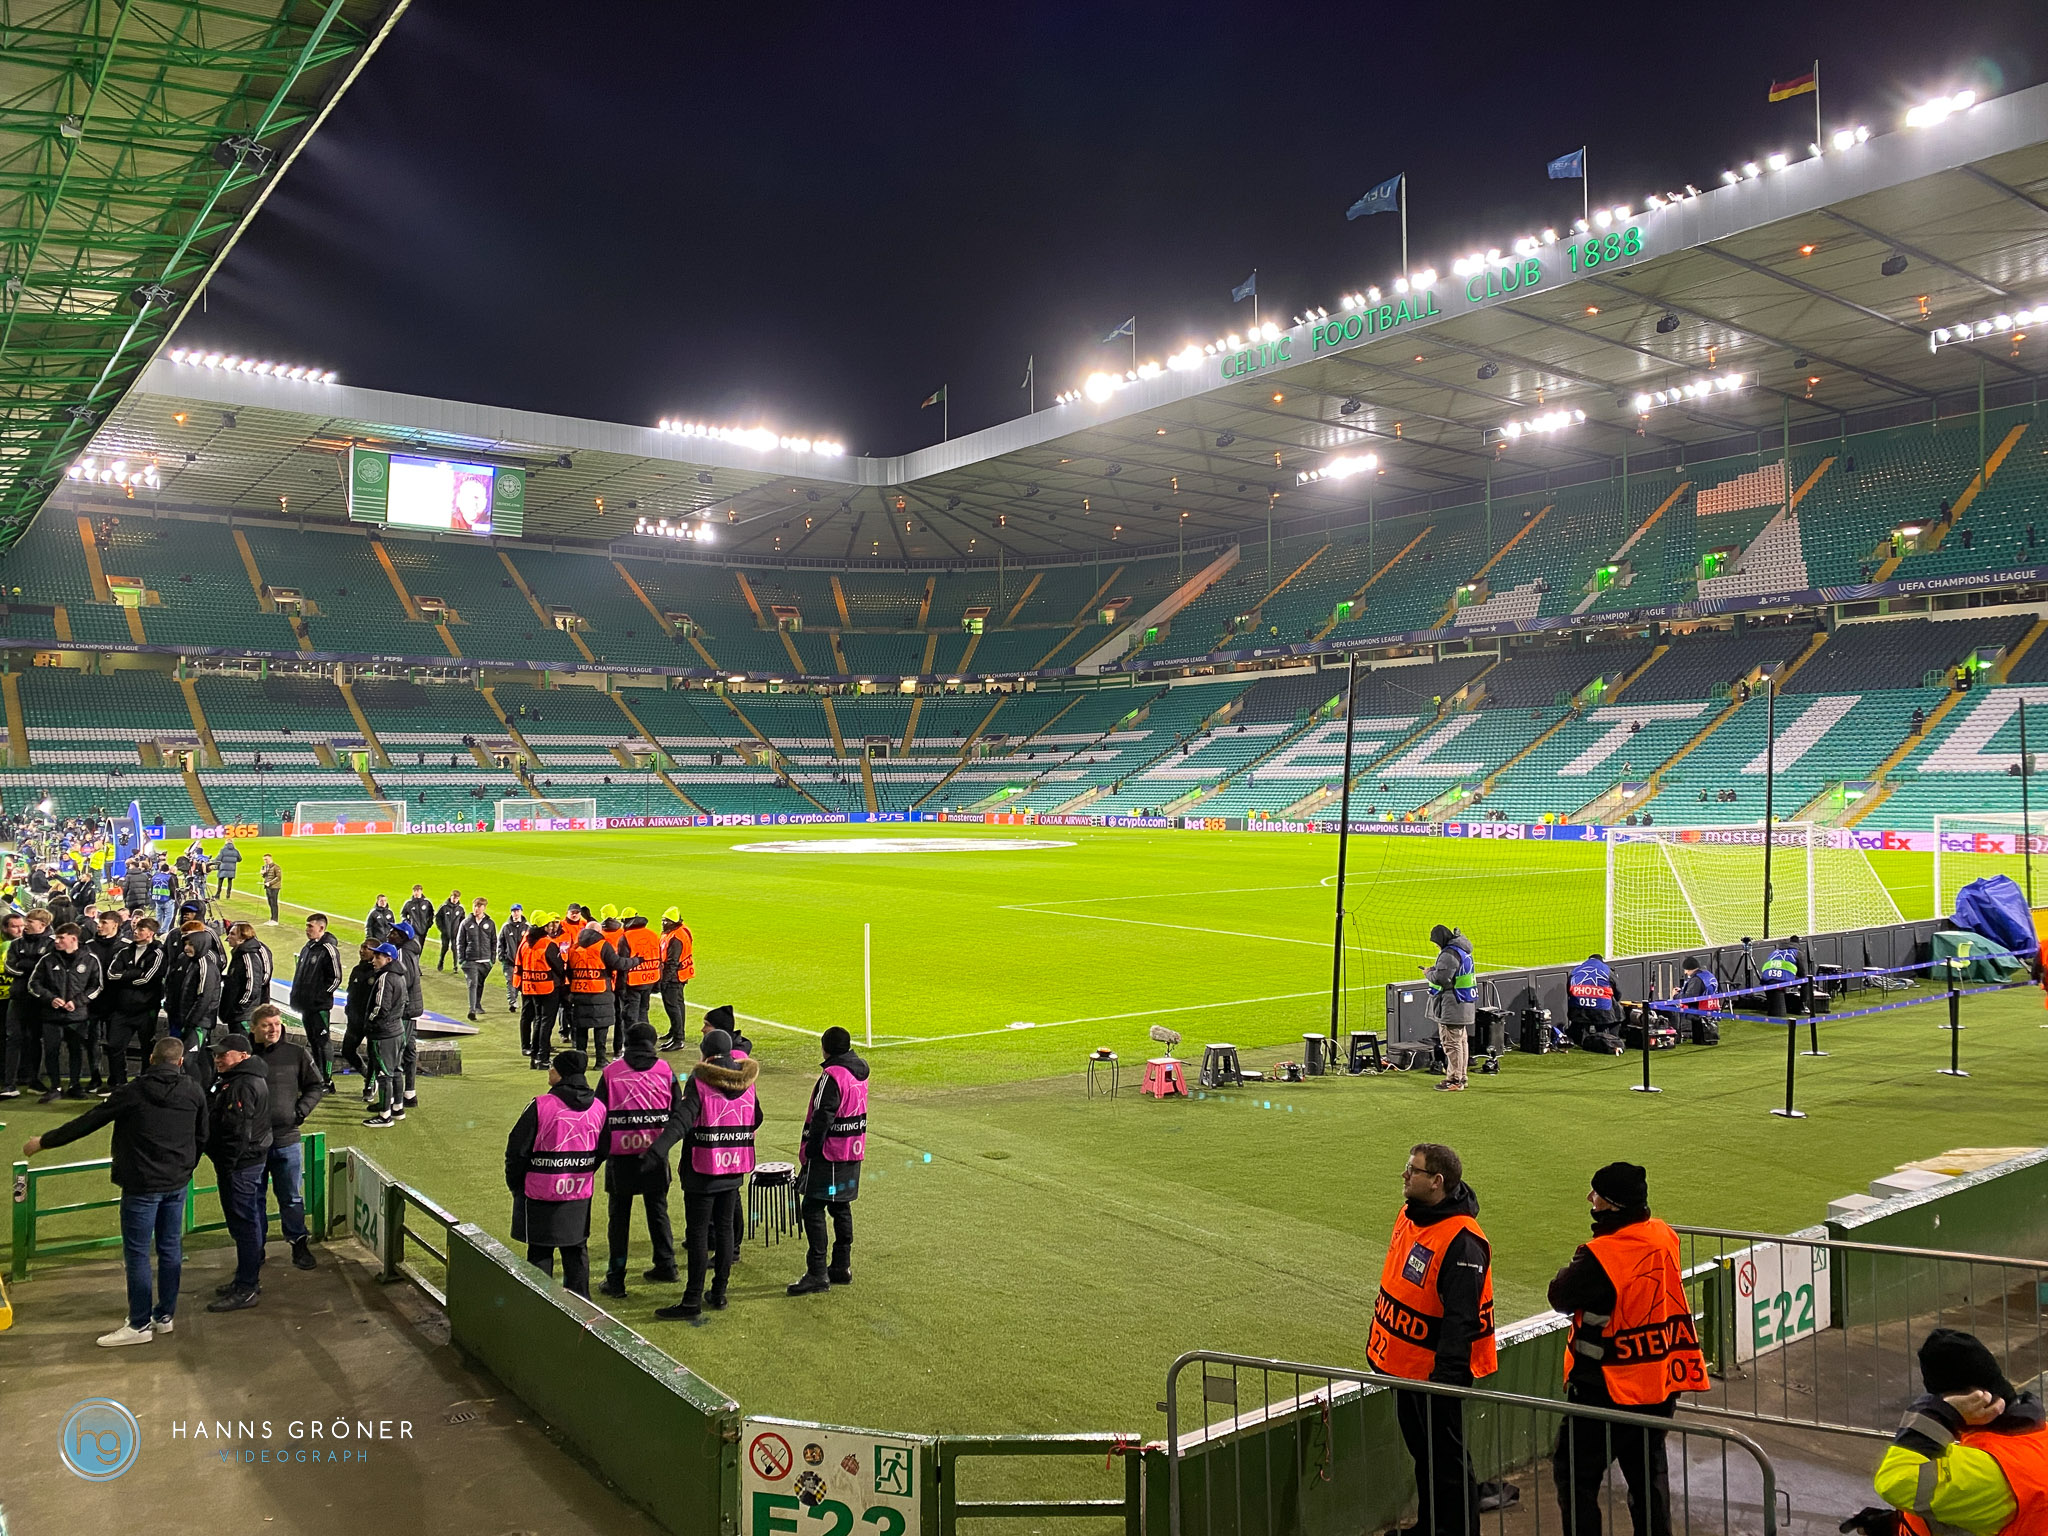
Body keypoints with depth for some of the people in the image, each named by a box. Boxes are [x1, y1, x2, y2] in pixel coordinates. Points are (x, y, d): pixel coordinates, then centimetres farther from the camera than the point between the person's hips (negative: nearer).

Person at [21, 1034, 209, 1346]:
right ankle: (165, 1315, 21)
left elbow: (87, 1122, -6)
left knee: (137, 1253, 3)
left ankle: (140, 1325, 8)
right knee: (170, 1249, 13)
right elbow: (201, 1137, 8)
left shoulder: (131, 1092, -11)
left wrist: (43, 1142, 7)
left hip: (142, 1186, -4)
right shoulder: (194, 1092, -1)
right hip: (176, 1185, 5)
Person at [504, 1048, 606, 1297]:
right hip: (580, 1193, 5)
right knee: (576, 1250, 17)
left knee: (540, 1251, 9)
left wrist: (515, 1184, 4)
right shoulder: (598, 1108, -1)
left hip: (541, 1192, -4)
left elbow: (517, 1148, -11)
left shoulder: (541, 1107, -18)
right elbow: (602, 1149, 10)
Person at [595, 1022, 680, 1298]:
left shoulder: (611, 1072, -3)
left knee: (618, 1216, 6)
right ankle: (666, 1266, 27)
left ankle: (615, 1280, 8)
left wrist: (601, 1151, 11)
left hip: (621, 1154, -2)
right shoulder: (665, 1071, 1)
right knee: (658, 1210, 17)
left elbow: (599, 1115, 0)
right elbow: (678, 1112, 4)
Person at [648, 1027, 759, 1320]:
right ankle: (719, 1293, 21)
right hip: (734, 1169, 5)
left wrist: (656, 1151, -32)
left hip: (703, 1170, -5)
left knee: (698, 1233, 1)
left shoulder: (699, 1082, -13)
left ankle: (693, 1300, 3)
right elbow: (755, 1121, 16)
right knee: (724, 1228, 14)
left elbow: (681, 1121, -25)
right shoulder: (747, 1082, 4)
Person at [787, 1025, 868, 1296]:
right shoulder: (860, 1073, 10)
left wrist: (809, 1155, -15)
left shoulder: (832, 1075, -17)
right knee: (841, 1208, 16)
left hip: (829, 1154, -9)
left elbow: (821, 1119, -19)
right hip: (853, 1152, 9)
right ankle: (842, 1267, 22)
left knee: (813, 1209, -5)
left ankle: (817, 1273, -6)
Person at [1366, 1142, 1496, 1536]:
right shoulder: (1409, 1215, 3)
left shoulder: (1462, 1242, -26)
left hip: (1436, 1370, -9)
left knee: (1447, 1460, 6)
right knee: (1421, 1453, 23)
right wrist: (1379, 1345, 19)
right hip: (1404, 1363, 9)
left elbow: (1461, 1319, -27)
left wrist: (1445, 1378, -27)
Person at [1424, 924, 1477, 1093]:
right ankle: (1460, 1077, 25)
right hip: (1464, 1004, 11)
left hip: (1451, 1007, -11)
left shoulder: (1449, 954, -19)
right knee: (1461, 1041, 16)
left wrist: (1428, 974, -7)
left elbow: (1442, 978, -26)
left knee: (1451, 1043, -6)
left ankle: (1454, 1081, -5)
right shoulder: (1463, 950, 14)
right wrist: (1434, 969, 11)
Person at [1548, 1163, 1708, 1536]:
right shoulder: (1664, 1238, -3)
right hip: (1660, 1382, 7)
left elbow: (1560, 1296, -11)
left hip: (1606, 1386, -7)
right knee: (1649, 1472, 23)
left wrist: (1577, 1262, 2)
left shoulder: (1600, 1255, -25)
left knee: (1574, 1476, 6)